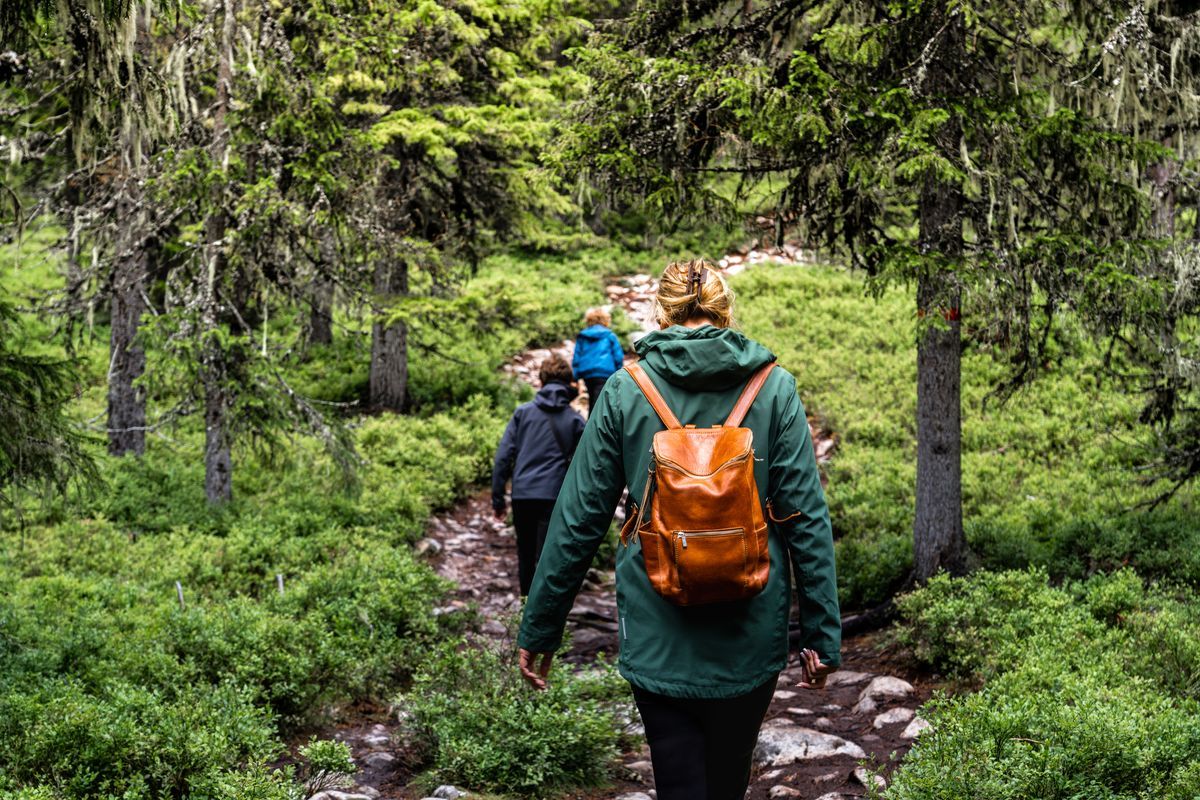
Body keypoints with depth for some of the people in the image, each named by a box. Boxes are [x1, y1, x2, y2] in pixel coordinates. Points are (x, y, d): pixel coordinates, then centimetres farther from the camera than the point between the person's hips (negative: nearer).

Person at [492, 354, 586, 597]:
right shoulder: (575, 420, 4)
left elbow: (503, 456, 2)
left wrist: (498, 498, 7)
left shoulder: (522, 412, 6)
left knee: (525, 557, 18)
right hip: (554, 497, -2)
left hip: (522, 496, 2)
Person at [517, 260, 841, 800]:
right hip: (751, 634, 1)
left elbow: (578, 519, -2)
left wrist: (539, 630, 6)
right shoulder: (773, 388, -3)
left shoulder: (625, 390, -3)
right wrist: (821, 633, 1)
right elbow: (807, 517, -5)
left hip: (657, 631, -1)